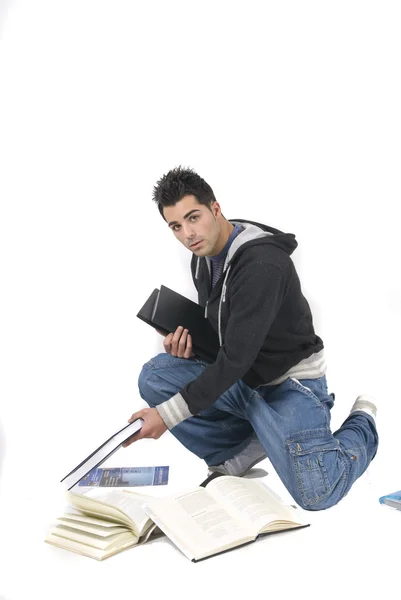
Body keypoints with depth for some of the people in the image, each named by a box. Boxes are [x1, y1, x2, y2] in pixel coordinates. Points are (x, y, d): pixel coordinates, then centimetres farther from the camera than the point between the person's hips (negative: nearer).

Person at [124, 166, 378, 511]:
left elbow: (236, 357, -30)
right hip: (240, 379, 7)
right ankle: (239, 452, -3)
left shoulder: (262, 264, -27)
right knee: (154, 376, -11)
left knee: (315, 494, -23)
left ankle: (362, 422, 9)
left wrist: (169, 415, -27)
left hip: (291, 381, -7)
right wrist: (186, 338, -7)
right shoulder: (203, 257, 1)